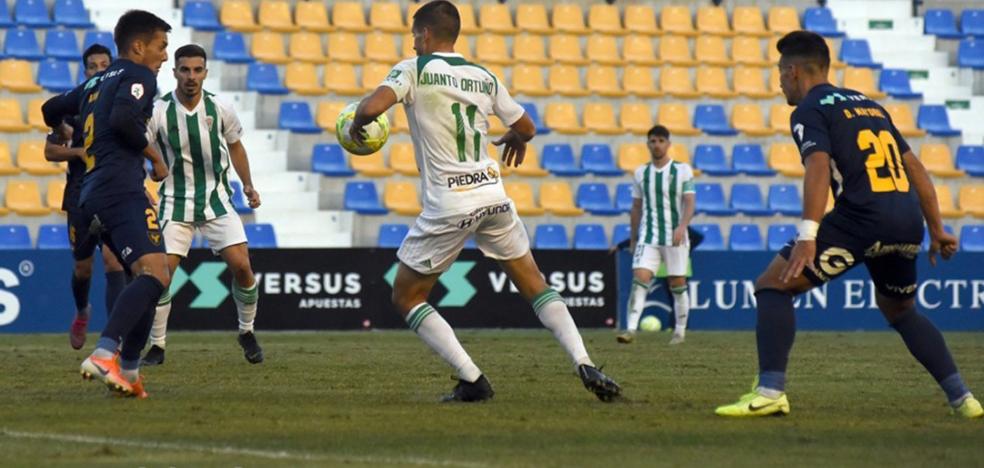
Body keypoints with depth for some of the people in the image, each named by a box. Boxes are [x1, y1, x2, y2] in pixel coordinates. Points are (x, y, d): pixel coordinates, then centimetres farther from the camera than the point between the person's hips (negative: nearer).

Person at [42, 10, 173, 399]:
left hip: (94, 197, 10)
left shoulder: (96, 82, 26)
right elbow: (123, 118, -18)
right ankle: (104, 354, -43)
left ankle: (128, 373, 14)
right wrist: (155, 157, -4)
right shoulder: (139, 75, 0)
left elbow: (51, 110, 37)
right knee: (155, 274, -24)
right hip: (120, 188, -10)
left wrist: (81, 141, 57)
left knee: (148, 279, 18)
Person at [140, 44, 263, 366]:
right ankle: (157, 346, 3)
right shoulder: (158, 112, -11)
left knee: (241, 265, -10)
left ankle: (247, 332, 13)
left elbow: (235, 146, 14)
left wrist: (248, 186, 14)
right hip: (175, 202, -1)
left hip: (216, 199, 1)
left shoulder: (219, 109, -4)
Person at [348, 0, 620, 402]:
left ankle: (472, 381, -1)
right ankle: (584, 365, 1)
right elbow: (526, 127, 19)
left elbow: (372, 107, -18)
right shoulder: (484, 77, 11)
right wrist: (515, 140, 42)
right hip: (493, 195, 5)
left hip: (448, 204, -5)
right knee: (534, 286, 17)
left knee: (406, 298, 10)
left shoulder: (415, 69, -3)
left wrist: (356, 125, 5)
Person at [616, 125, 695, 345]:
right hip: (648, 237, 2)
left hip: (675, 238, -2)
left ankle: (680, 331, 17)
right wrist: (633, 238, 15)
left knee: (678, 284, 4)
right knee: (639, 280, -14)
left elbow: (690, 202, -5)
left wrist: (682, 227, -20)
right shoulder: (641, 174, 10)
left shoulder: (682, 170, 1)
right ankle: (631, 329, -22)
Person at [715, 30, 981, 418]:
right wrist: (936, 230, 27)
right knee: (900, 310, 29)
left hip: (862, 217, -7)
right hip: (908, 221, 7)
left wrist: (807, 235, -24)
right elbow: (914, 167, 25)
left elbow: (818, 165, -14)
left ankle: (770, 392, -12)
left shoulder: (809, 111, 4)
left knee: (773, 286, 2)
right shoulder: (868, 104, 26)